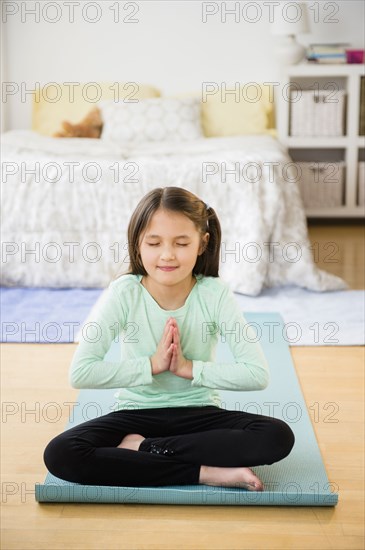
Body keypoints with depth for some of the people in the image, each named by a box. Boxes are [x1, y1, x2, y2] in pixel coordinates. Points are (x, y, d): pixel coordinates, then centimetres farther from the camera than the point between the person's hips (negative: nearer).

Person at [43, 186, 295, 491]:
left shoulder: (216, 294, -13)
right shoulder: (124, 292, -13)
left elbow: (258, 374, -20)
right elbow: (80, 372, -22)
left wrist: (189, 368, -22)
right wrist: (152, 364, -22)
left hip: (199, 413, 0)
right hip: (137, 413, 0)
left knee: (279, 437, -27)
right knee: (60, 454, -27)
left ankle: (143, 448, -17)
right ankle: (206, 471, -24)